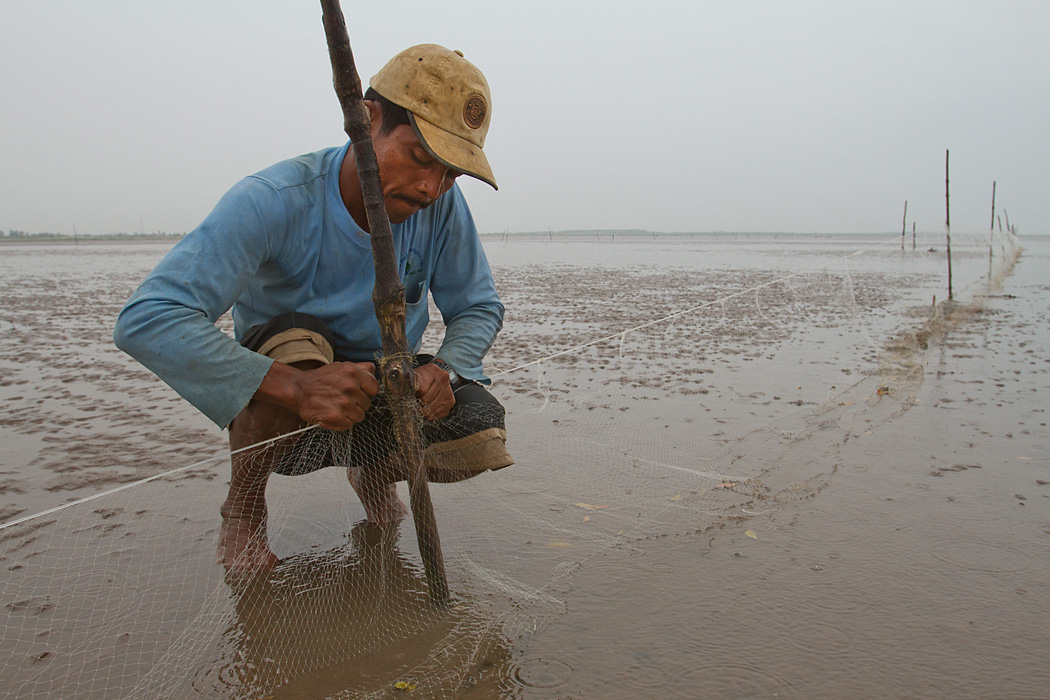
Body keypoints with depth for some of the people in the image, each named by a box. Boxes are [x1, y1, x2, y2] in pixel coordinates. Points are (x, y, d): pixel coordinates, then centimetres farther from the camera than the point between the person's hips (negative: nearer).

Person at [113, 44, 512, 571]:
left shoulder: (442, 206, -15)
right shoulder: (272, 202, -27)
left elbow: (479, 308, -2)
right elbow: (145, 321, -35)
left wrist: (444, 370, -26)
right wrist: (297, 386, -47)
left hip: (379, 401, 3)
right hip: (275, 409, -3)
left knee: (480, 437, -23)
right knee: (296, 341, -36)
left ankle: (374, 476, 13)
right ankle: (242, 507, -6)